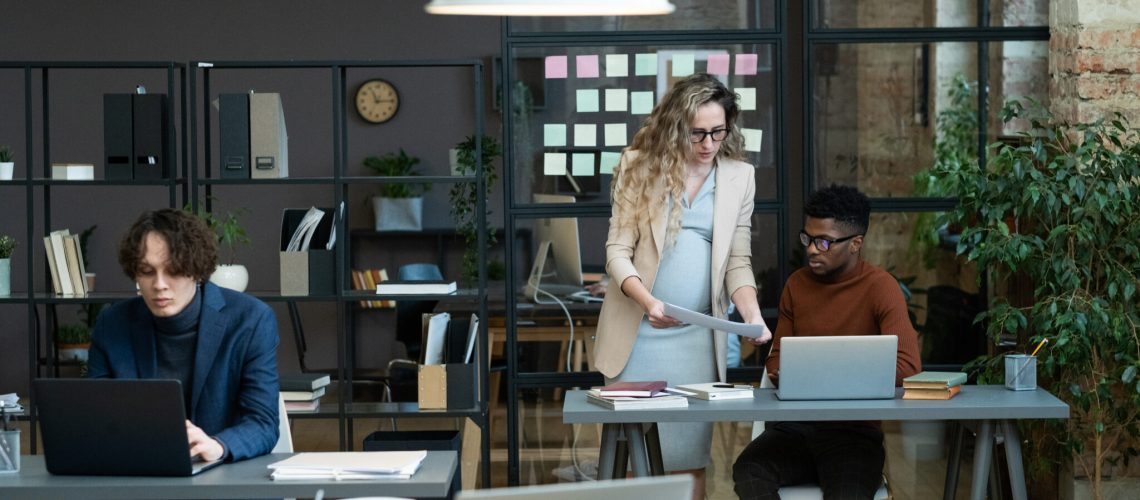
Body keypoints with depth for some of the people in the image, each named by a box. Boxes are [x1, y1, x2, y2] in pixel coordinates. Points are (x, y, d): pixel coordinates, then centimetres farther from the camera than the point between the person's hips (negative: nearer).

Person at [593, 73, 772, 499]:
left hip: (698, 337, 1)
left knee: (690, 455, 3)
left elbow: (738, 260, 6)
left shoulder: (739, 176, 4)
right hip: (637, 331, -1)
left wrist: (752, 314, -13)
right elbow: (617, 250, -4)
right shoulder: (640, 166, -2)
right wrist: (647, 301, -22)